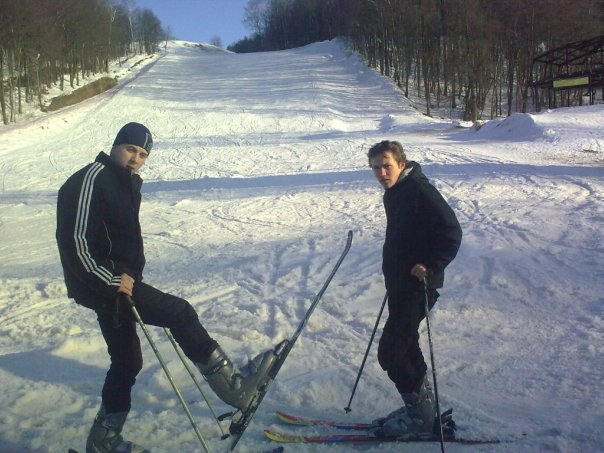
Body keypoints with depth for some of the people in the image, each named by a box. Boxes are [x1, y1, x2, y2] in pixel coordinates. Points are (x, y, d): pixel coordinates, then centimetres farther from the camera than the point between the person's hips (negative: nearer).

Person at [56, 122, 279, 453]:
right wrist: (112, 280, -22)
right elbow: (75, 240, -22)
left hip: (117, 281, 10)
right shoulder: (91, 179, -14)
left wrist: (131, 278, 14)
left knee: (127, 360, 15)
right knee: (179, 312, -15)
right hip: (102, 283, -10)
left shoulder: (125, 183, 15)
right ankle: (232, 386, -10)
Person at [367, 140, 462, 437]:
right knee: (404, 346, 17)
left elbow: (451, 232, -20)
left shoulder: (419, 189, -18)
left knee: (390, 352, -6)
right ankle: (421, 406, 32)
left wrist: (430, 266, -25)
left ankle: (420, 414, 9)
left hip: (417, 283, -10)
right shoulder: (394, 191, 11)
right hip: (399, 281, 10)